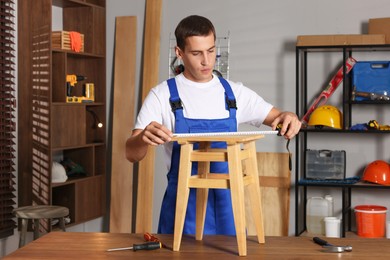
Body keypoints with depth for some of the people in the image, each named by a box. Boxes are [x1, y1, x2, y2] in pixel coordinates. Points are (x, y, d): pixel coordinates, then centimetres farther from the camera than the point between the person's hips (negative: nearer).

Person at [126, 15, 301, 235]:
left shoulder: (235, 93, 6)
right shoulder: (163, 95, -4)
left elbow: (278, 117, 10)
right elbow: (132, 154, -10)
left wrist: (289, 117, -15)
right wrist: (144, 138, -33)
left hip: (226, 203, 3)